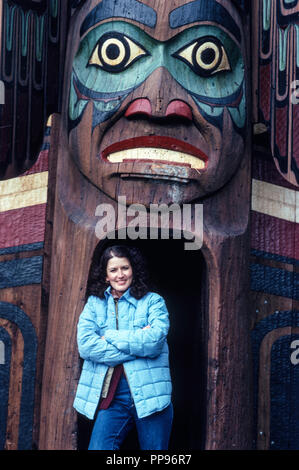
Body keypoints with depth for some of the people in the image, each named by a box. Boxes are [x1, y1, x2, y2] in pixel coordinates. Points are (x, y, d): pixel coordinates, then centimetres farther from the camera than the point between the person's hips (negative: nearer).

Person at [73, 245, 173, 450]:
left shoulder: (153, 301, 6)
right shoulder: (94, 303, 11)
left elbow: (155, 340, -12)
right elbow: (85, 345, -6)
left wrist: (110, 337, -6)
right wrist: (138, 344, -9)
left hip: (150, 396, -1)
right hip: (112, 399, 1)